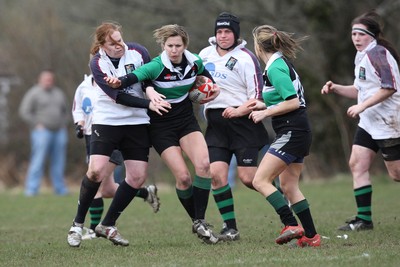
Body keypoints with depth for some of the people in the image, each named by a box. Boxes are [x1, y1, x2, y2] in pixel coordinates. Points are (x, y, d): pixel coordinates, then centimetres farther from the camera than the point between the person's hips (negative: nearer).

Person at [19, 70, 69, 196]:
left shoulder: (59, 93, 16)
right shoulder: (33, 94, -1)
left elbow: (65, 111, 25)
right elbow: (24, 112, -5)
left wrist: (63, 124, 9)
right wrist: (37, 125, -11)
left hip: (59, 132, 5)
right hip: (42, 132, -5)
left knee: (58, 162, 4)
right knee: (37, 161, -12)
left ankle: (60, 189, 9)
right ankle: (31, 189, -14)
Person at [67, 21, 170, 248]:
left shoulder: (138, 52, -6)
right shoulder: (98, 63, -11)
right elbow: (117, 96, -18)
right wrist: (149, 104, -27)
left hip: (137, 123, 3)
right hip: (107, 121, -3)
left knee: (138, 177, -3)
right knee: (96, 171, -18)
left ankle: (108, 225, 12)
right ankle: (78, 224, -1)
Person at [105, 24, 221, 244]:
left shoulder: (194, 62, -5)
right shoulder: (156, 67, -20)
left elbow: (205, 76, 19)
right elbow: (133, 77, -37)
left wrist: (213, 87, 0)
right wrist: (117, 83, -57)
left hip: (186, 120, 4)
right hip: (161, 125, -4)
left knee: (203, 164, -18)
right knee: (183, 176, -13)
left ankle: (200, 222, -10)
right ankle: (197, 221, 8)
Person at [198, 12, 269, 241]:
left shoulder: (245, 58, -8)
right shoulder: (205, 54, 9)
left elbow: (258, 95, -11)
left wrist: (239, 111, -24)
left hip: (242, 120, -5)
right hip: (215, 123, 5)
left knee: (248, 177, -10)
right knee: (216, 173, -10)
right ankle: (230, 227, -2)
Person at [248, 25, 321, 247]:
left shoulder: (275, 68, -15)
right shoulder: (282, 63, 15)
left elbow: (293, 103, -20)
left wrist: (266, 112, -11)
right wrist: (266, 106, 19)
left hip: (291, 132, -10)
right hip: (298, 132, 10)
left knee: (260, 181, -11)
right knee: (289, 187, 12)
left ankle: (292, 225, -17)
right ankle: (311, 236, 11)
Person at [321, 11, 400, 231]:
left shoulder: (378, 53, -15)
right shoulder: (362, 56, 14)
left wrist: (361, 107, -22)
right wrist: (336, 88, 9)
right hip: (369, 122, 9)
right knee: (357, 164, 1)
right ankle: (364, 219, 4)